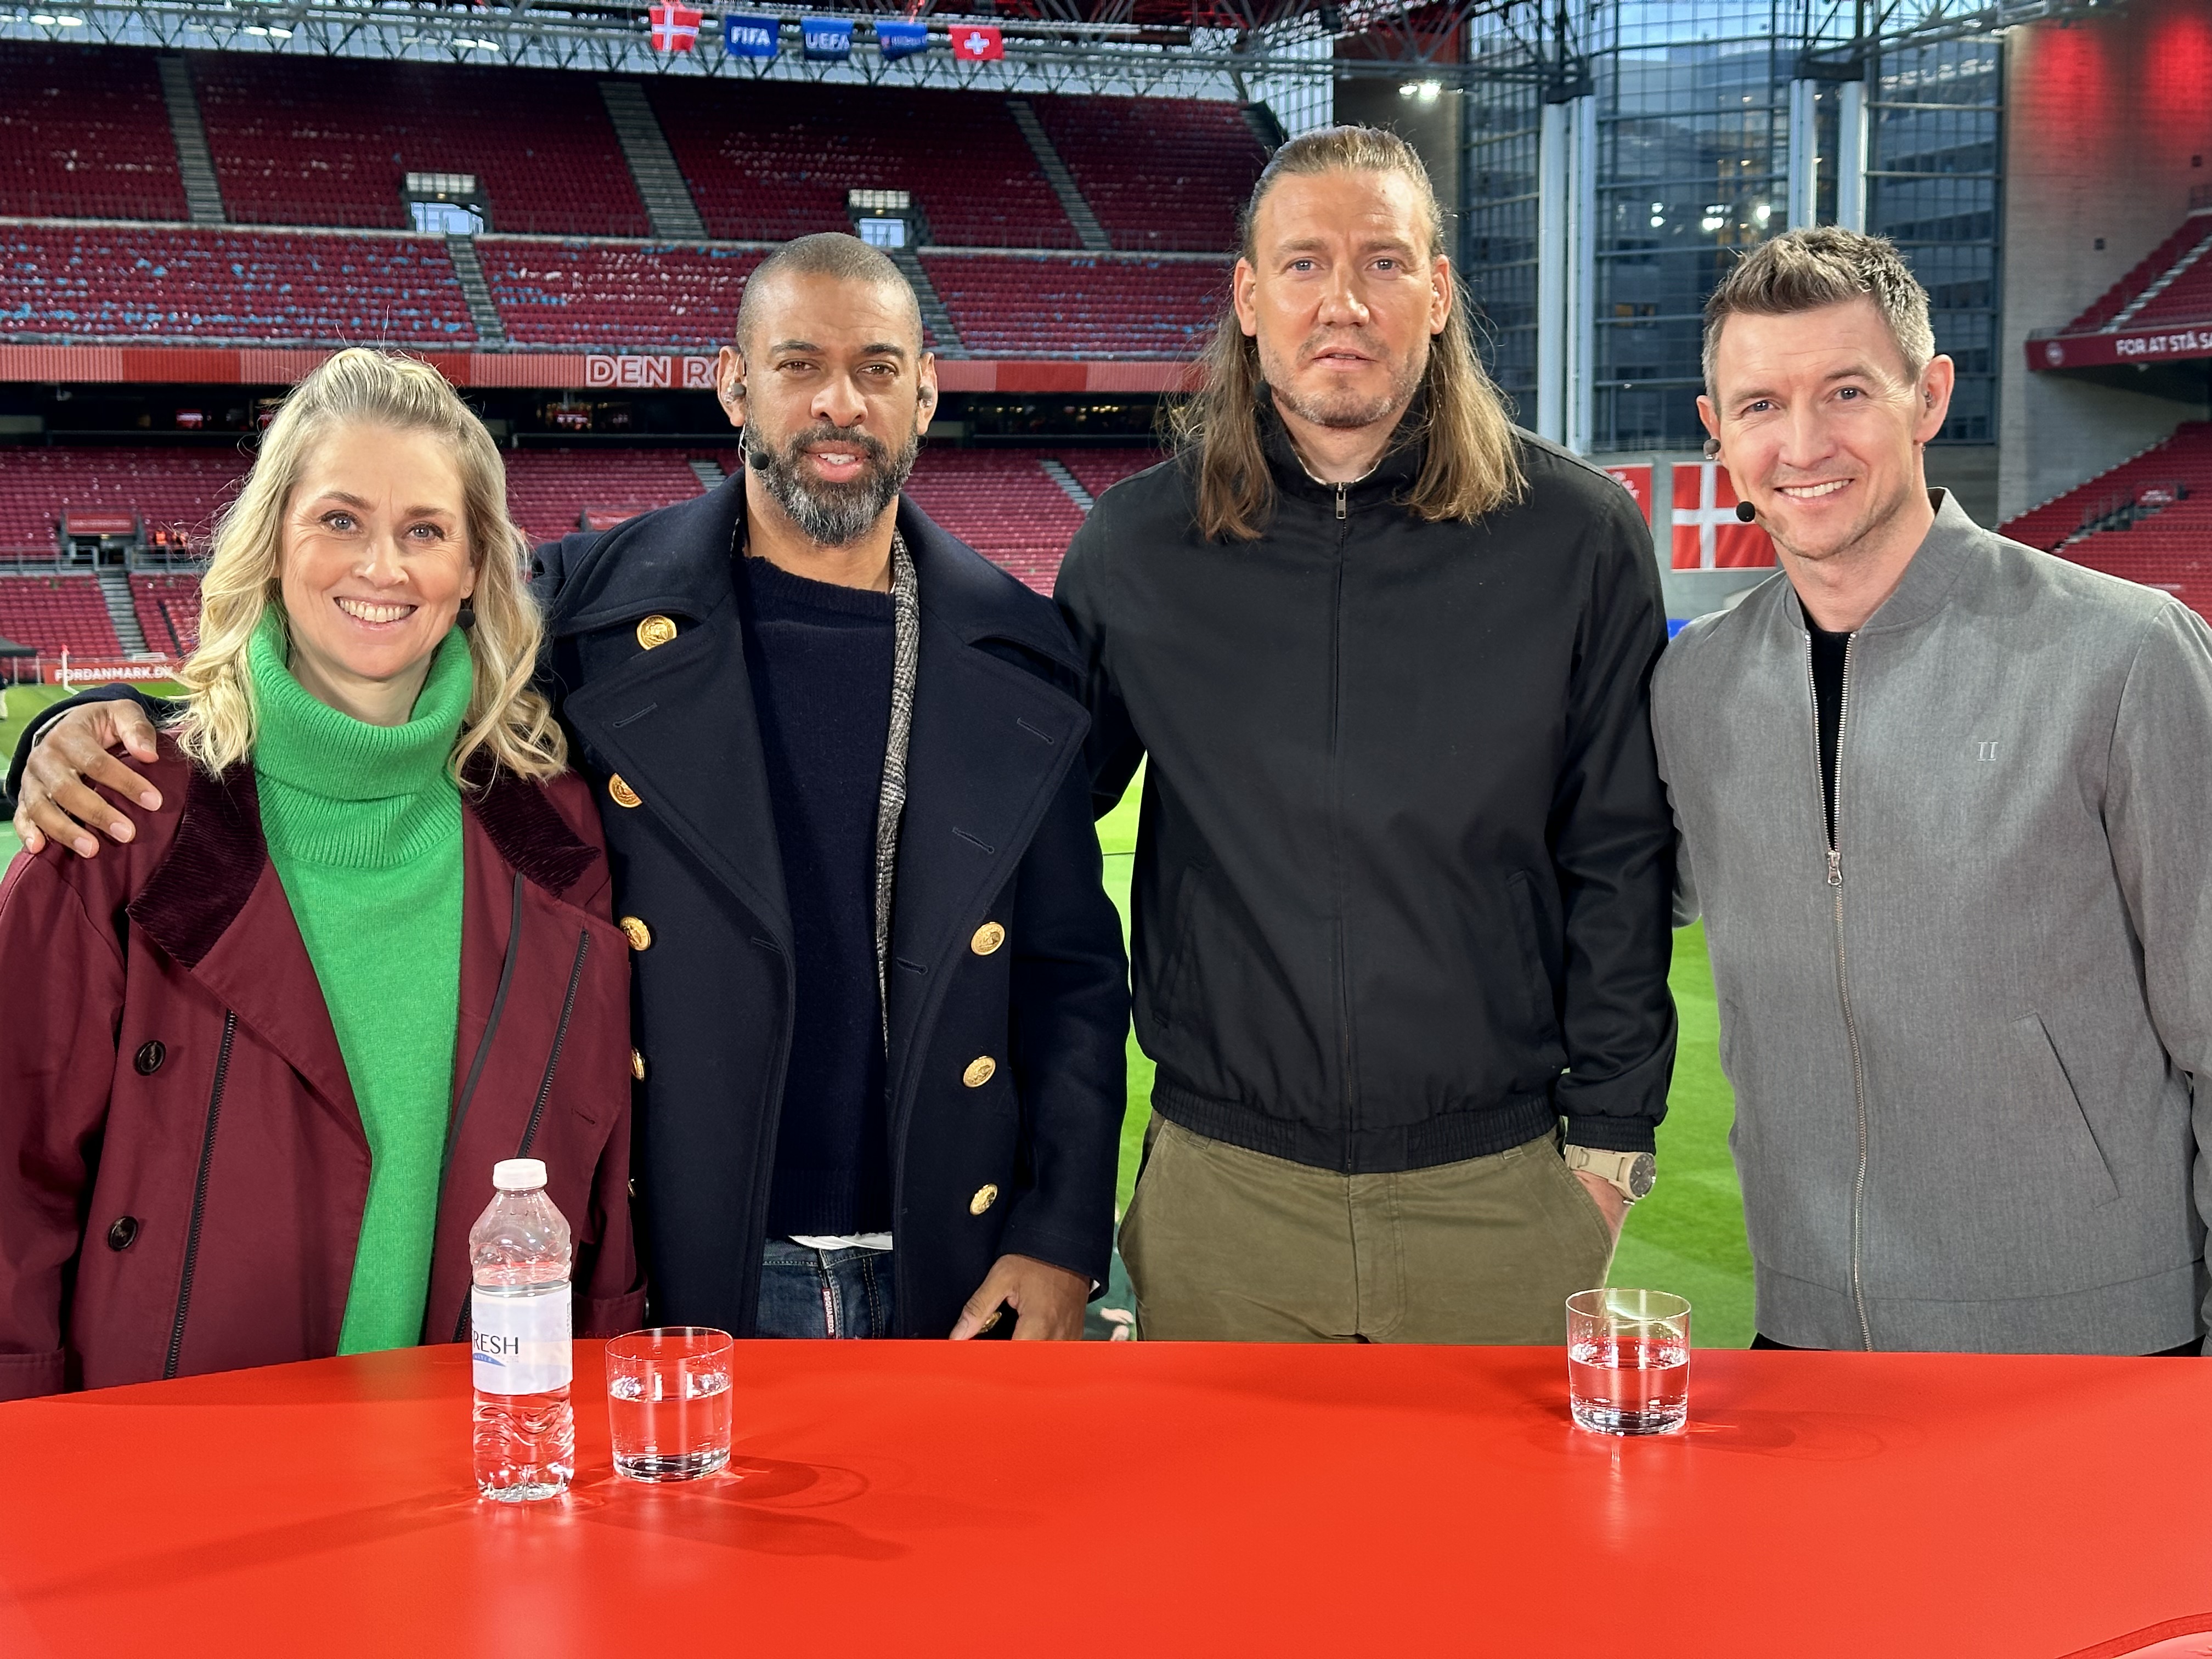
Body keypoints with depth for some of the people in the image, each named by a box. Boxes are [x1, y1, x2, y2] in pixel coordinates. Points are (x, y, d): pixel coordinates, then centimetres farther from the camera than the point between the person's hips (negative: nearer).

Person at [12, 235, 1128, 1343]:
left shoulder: (1015, 652, 3)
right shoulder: (587, 616, -3)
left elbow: (1072, 967, 6)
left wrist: (1062, 1238, -1)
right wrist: (103, 731, -15)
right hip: (671, 1292, -1)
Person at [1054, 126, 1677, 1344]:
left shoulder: (1578, 537, -3)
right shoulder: (1134, 546, 0)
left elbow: (1620, 862, 2)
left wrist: (1610, 1138, -1)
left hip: (1502, 1191, 0)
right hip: (1221, 1187, 1)